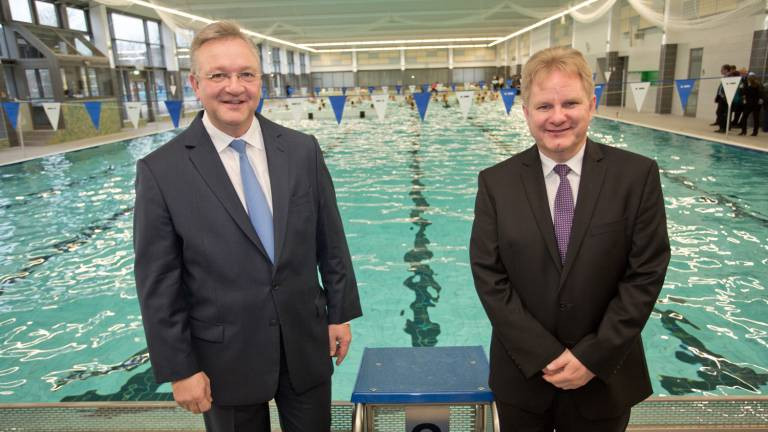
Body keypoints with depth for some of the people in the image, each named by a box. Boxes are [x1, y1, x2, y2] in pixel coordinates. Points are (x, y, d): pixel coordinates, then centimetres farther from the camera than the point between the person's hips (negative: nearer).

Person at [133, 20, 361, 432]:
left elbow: (331, 242, 2)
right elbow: (159, 286, -8)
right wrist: (179, 369, -6)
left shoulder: (303, 149, -4)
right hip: (227, 358, -2)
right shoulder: (161, 170, -12)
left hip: (307, 344, 3)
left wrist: (341, 313, 4)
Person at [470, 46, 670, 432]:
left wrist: (593, 356, -13)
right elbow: (488, 275, -9)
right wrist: (544, 357, -14)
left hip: (606, 377, 0)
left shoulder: (637, 175, -7)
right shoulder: (496, 182, -7)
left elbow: (646, 273, -8)